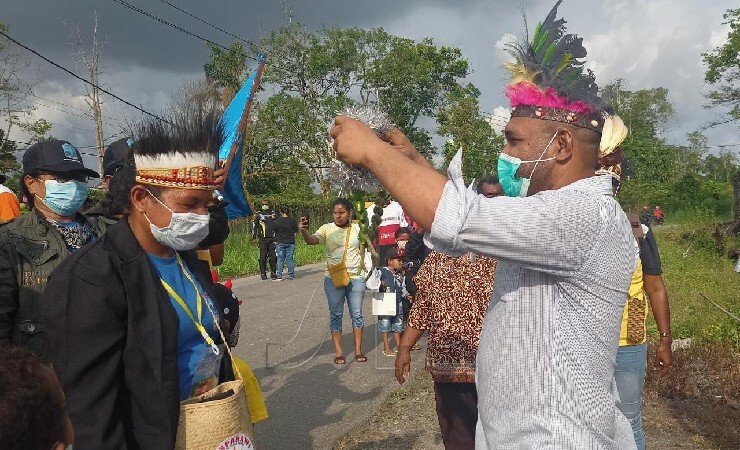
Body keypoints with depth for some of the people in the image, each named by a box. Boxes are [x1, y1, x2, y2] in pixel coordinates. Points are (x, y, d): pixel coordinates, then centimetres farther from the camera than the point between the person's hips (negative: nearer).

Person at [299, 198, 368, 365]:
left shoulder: (358, 228, 4)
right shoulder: (327, 229, -3)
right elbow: (312, 240, -19)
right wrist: (303, 231, -40)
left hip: (356, 278, 1)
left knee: (357, 314, 7)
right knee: (336, 315, 5)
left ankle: (358, 351, 17)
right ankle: (338, 351, 13)